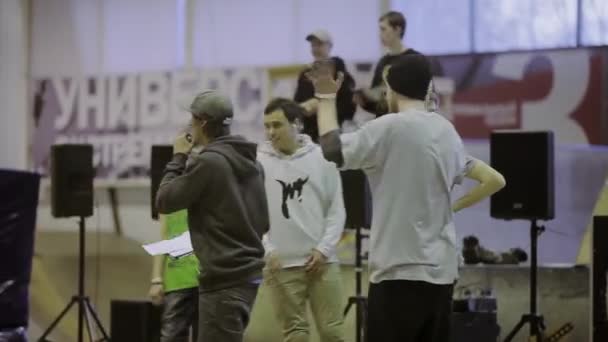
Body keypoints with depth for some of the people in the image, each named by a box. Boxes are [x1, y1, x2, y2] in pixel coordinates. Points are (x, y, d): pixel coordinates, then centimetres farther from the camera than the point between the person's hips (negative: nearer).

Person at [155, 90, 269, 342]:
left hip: (224, 277, -9)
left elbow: (164, 202, -7)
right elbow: (263, 222, 18)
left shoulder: (208, 162, -14)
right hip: (248, 272, 9)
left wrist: (178, 159, 3)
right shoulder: (251, 161, 13)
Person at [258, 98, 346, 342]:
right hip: (281, 264, -1)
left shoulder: (322, 157, 4)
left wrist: (324, 249, -5)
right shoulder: (258, 162, 0)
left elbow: (336, 210, 5)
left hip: (321, 261, 1)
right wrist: (267, 250, -8)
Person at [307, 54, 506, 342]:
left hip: (401, 269, -7)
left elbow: (332, 150, -7)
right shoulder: (448, 132, 12)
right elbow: (495, 180, 21)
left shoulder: (390, 128, -11)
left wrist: (327, 98, 5)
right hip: (440, 268, 8)